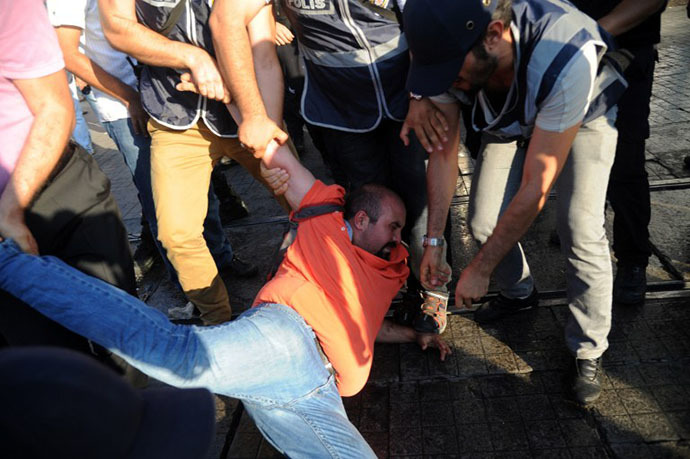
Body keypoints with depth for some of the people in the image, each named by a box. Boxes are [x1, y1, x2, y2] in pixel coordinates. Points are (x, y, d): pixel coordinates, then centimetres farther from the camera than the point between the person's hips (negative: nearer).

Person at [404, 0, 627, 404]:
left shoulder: (565, 57, -45)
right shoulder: (448, 52, -30)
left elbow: (535, 188, -38)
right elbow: (445, 154, -17)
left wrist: (480, 270, -31)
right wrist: (434, 240, -19)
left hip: (585, 114, -4)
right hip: (512, 118, 4)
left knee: (581, 232, -19)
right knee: (484, 222, -6)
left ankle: (589, 352, 5)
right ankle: (519, 293, 26)